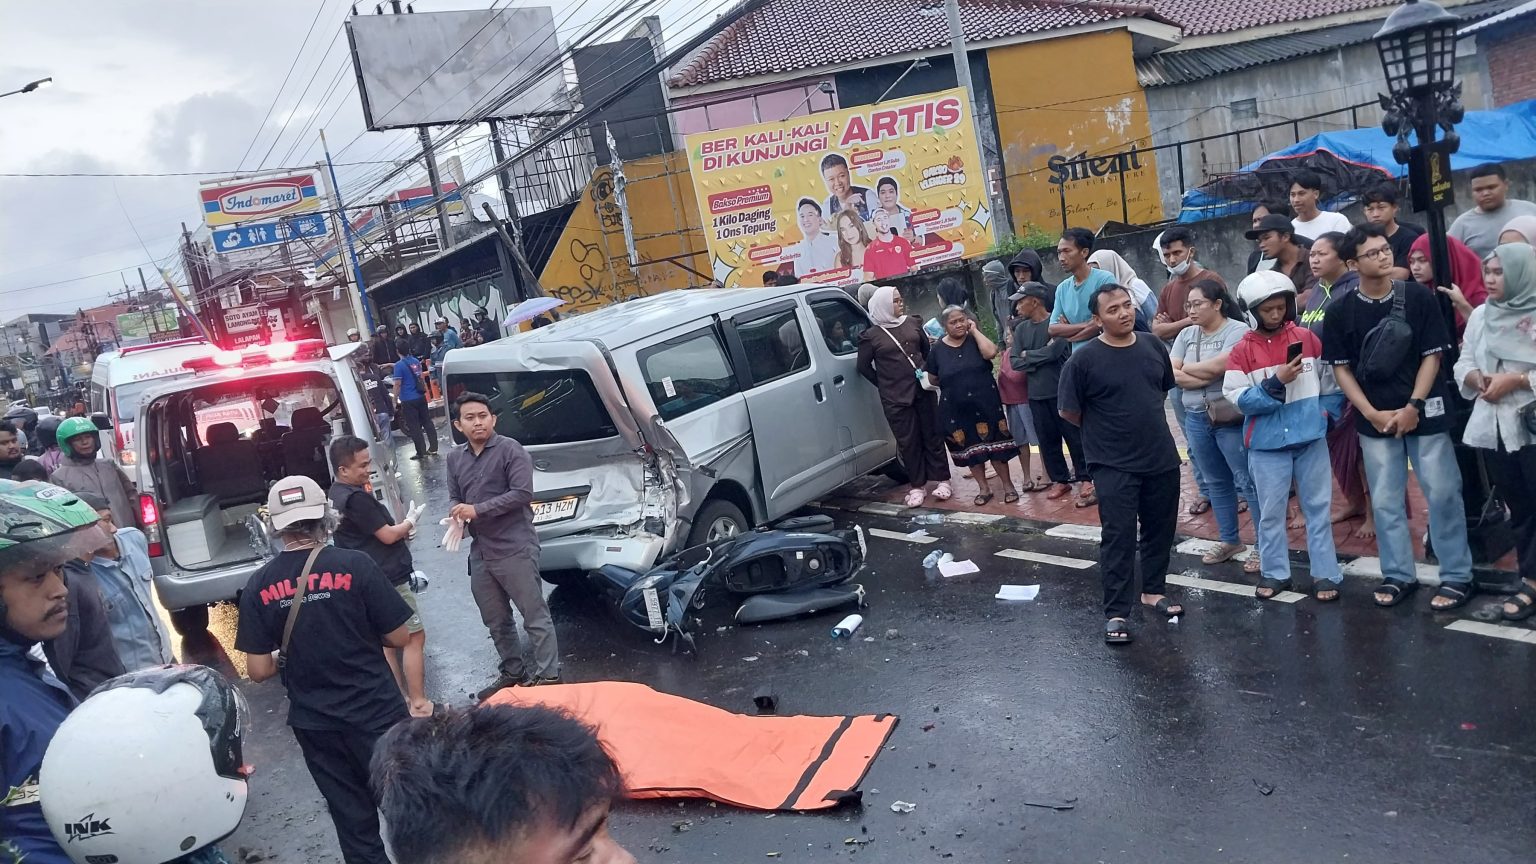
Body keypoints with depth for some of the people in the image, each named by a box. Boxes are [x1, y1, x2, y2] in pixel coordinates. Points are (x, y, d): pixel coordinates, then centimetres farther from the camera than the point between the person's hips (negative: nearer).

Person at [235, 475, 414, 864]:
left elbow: (259, 671, -4)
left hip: (314, 723, 3)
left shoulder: (259, 585, -5)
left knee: (354, 823, 16)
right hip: (374, 712, -3)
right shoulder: (354, 565, -13)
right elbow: (399, 638, -8)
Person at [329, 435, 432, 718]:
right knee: (414, 637, -3)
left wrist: (401, 530, 5)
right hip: (388, 579, -10)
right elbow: (387, 535, -16)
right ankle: (419, 704, 0)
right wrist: (410, 521, 1)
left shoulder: (335, 495, 9)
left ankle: (400, 700, 22)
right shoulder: (356, 498, -22)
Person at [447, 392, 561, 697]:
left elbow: (522, 494, -16)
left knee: (535, 615, -2)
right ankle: (513, 673, 30)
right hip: (480, 552, 7)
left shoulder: (510, 450, -8)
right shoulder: (454, 458, 12)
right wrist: (457, 514, -7)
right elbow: (455, 498, 17)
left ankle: (549, 676, 4)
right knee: (496, 621, 16)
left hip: (515, 548, -7)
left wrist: (477, 509, -18)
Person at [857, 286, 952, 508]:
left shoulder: (912, 323, 6)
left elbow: (927, 349, 16)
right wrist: (884, 384, 3)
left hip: (923, 390, 3)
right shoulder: (871, 336, -4)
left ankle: (942, 480, 18)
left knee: (933, 435, 8)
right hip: (895, 398, -3)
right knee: (908, 442, 3)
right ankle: (917, 486, 14)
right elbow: (864, 366, 4)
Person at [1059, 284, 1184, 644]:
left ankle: (1154, 591, 35)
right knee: (1119, 538, -2)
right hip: (1114, 465, -5)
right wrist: (1105, 430, 3)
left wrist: (1145, 422, 12)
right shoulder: (1083, 360, -14)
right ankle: (1116, 613, 5)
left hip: (1161, 458, 5)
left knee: (1160, 530, 16)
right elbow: (1069, 412, -7)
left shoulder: (1153, 345, 1)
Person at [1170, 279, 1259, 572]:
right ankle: (1230, 540, 27)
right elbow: (1171, 374, -2)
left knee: (1247, 481, -3)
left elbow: (1219, 365, -22)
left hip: (1231, 418, -6)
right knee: (1216, 482, 15)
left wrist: (1188, 368, -5)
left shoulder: (1237, 330, -9)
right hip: (1197, 418, 6)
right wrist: (1211, 375, -13)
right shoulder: (1186, 335, 9)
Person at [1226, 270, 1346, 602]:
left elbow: (1331, 379, 7)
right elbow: (1238, 398, -12)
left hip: (1310, 439, 1)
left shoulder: (1307, 337, 0)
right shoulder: (1243, 350, -6)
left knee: (1318, 507, 8)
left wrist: (1326, 411, -4)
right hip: (1267, 443, -1)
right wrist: (1276, 383, -20)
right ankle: (1275, 572, 22)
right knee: (1271, 511, 8)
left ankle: (1326, 574, 16)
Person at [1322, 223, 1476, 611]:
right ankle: (1399, 575, 19)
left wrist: (1413, 407, -11)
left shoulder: (1419, 297, -4)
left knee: (1442, 494, 1)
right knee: (1385, 501, 7)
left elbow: (1432, 356, -3)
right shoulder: (1340, 313, -2)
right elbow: (1342, 368, 2)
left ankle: (1457, 576, 12)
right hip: (1375, 420, 1)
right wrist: (1372, 413, -7)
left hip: (1424, 414, -1)